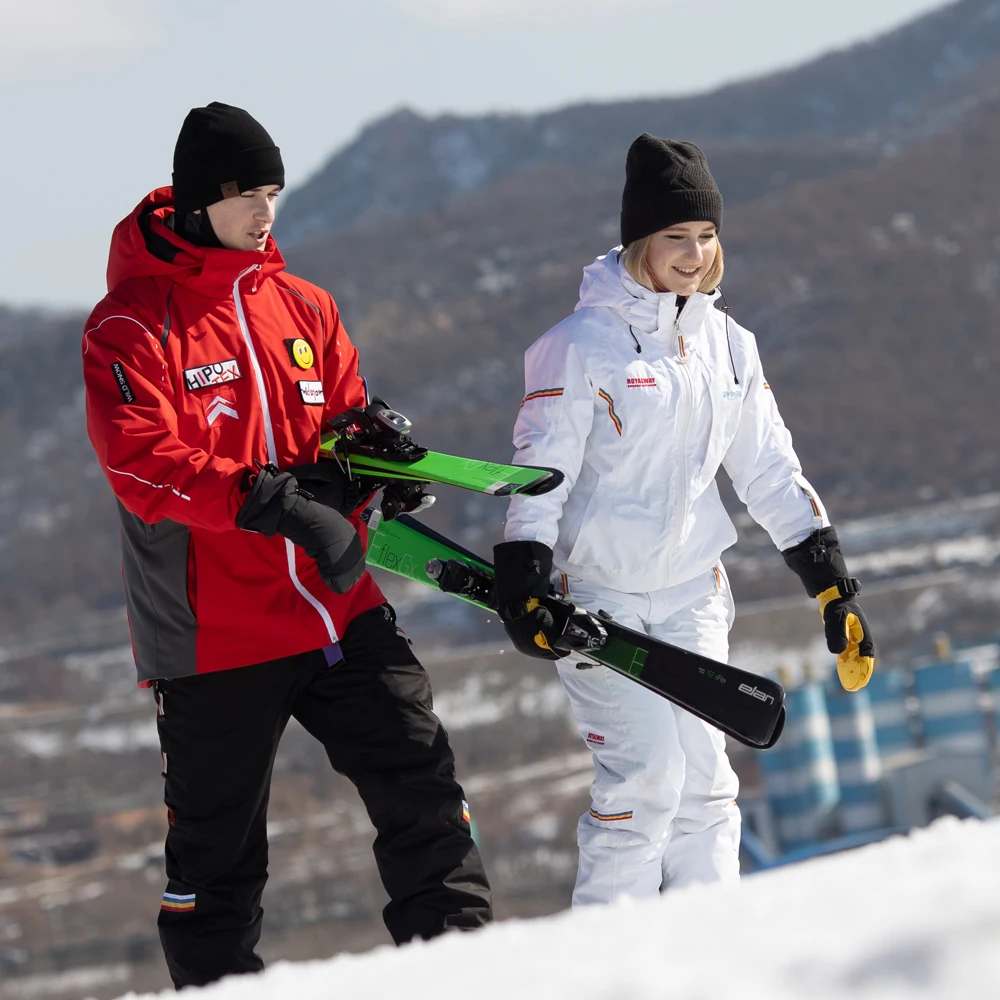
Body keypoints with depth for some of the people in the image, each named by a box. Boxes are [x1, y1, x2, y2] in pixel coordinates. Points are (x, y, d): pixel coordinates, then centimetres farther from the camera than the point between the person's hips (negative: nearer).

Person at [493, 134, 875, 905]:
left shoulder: (728, 344, 8)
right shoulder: (581, 344, -9)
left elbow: (768, 469, 13)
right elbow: (541, 470, -11)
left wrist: (833, 583, 10)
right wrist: (523, 582, -22)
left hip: (692, 588, 5)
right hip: (599, 591, -5)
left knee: (704, 781, 2)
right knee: (646, 776, -14)